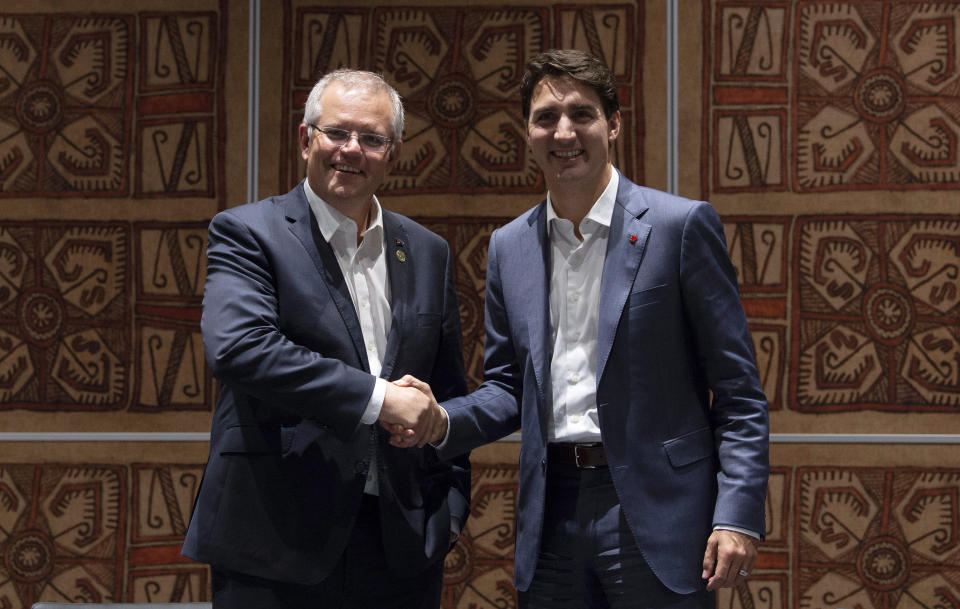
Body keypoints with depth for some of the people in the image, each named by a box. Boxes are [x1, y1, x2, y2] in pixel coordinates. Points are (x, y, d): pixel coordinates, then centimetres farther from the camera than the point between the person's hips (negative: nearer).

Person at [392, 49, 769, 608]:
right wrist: (440, 421, -4)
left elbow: (737, 389, -6)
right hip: (552, 515, 5)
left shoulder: (681, 225, -5)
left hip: (655, 514, -4)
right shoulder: (510, 247, 10)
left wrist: (739, 515, -13)